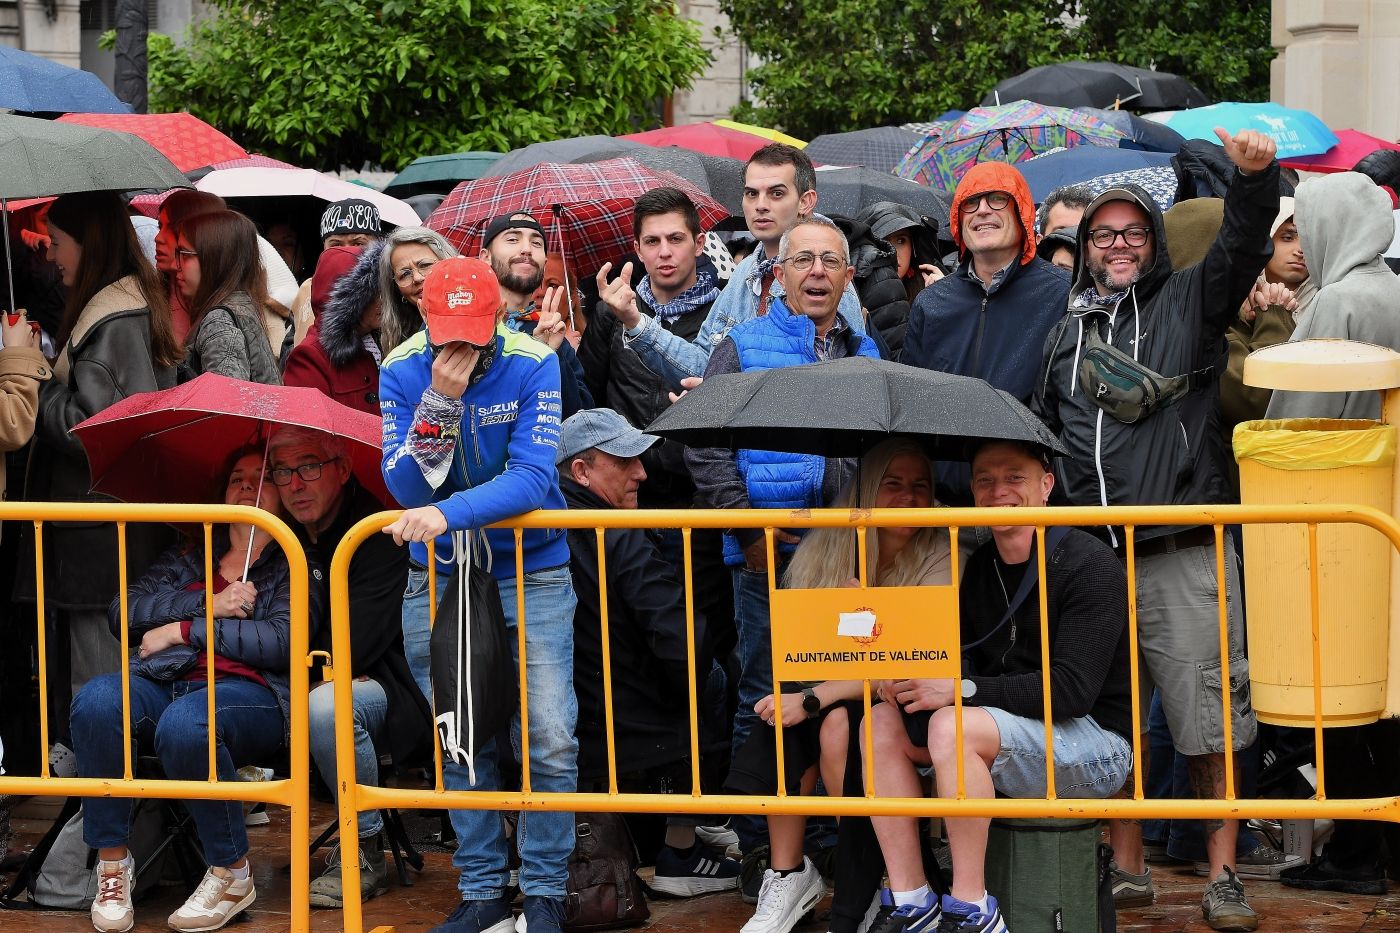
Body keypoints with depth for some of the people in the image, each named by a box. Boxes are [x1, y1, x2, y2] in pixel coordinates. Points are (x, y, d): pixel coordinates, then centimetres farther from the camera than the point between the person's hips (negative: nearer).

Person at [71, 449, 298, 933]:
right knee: (96, 700, -31)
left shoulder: (293, 563, 14)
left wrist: (183, 630, -3)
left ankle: (232, 874, -19)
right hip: (162, 683, 4)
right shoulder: (187, 558, 26)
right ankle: (112, 861, -20)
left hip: (249, 693, -4)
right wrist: (208, 602, -2)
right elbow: (124, 611, 10)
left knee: (184, 723, -39)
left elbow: (283, 641, -5)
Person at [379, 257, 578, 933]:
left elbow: (532, 477, -23)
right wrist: (440, 402, -27)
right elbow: (404, 488, -14)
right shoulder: (401, 372, -8)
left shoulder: (532, 366, -14)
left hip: (530, 571, -2)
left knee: (551, 743, -6)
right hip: (440, 579, 2)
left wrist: (446, 514, -35)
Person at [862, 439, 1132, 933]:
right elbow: (956, 650, 5)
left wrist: (961, 688, -25)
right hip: (1011, 734, 8)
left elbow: (1072, 689, -23)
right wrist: (907, 670, -19)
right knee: (883, 721, -7)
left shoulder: (1089, 564, -14)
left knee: (952, 726, -30)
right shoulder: (981, 566, 10)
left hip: (1094, 744, -8)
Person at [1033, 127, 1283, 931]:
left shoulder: (1188, 302, 8)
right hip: (1093, 554, 4)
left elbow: (1243, 246, -10)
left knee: (1211, 717, -3)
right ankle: (1127, 865, 20)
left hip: (1185, 554, -4)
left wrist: (1255, 176, -28)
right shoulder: (1066, 335, 18)